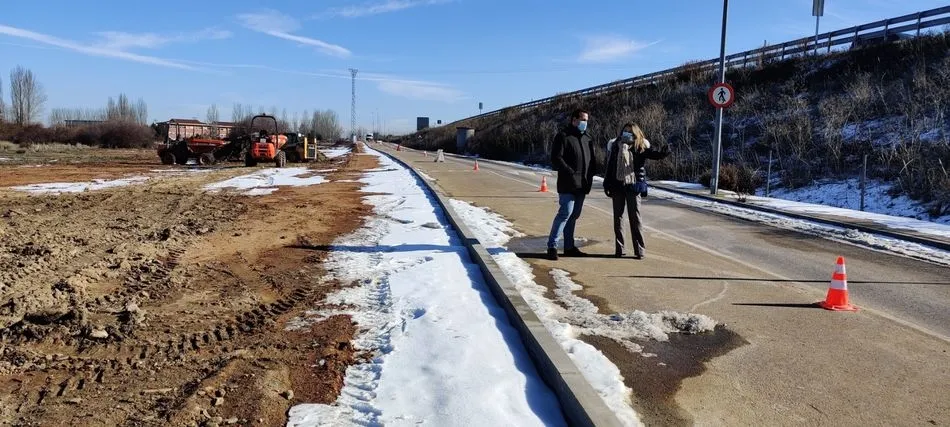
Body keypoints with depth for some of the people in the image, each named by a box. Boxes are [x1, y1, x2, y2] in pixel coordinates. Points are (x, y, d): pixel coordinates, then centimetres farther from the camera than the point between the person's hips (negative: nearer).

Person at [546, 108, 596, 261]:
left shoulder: (587, 138, 18)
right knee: (565, 213, -13)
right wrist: (571, 172, -20)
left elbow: (591, 160, 22)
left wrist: (589, 179, 10)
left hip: (582, 185, 8)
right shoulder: (563, 136, -5)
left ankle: (569, 247, 18)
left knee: (574, 215, 11)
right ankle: (552, 246, -7)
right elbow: (556, 158, -14)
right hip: (568, 185, -8)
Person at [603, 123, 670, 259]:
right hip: (617, 186, 3)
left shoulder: (640, 148, -2)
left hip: (633, 186, -3)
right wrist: (606, 184, 7)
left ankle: (640, 249, 4)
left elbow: (652, 154, -15)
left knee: (635, 217, -1)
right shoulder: (615, 146, 6)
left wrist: (663, 153, -36)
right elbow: (609, 167, 9)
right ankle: (619, 248, 15)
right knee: (618, 217, 8)